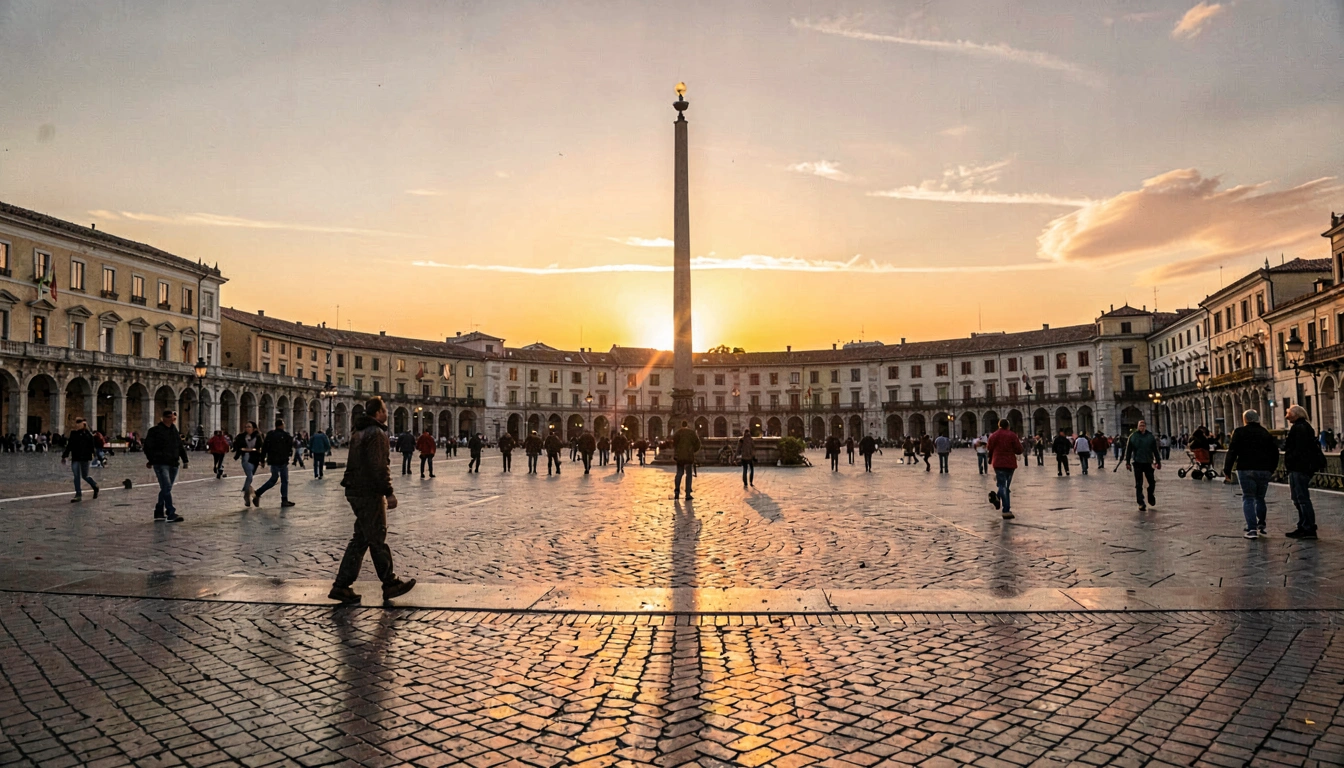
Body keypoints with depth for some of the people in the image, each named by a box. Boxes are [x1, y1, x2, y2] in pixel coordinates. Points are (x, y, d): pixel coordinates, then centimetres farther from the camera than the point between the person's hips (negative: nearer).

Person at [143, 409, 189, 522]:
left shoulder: (174, 430, 16)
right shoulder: (155, 430, -4)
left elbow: (180, 446, 19)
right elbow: (148, 446, -5)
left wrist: (185, 460, 12)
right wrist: (151, 460, -10)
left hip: (173, 464, 7)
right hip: (161, 464, -7)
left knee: (165, 489, 12)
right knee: (167, 488, -14)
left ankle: (159, 512, 23)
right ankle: (171, 514, -16)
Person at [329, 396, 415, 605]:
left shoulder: (359, 433, 17)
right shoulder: (376, 433, -15)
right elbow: (379, 467, -22)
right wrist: (389, 492, -19)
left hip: (356, 492, 10)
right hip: (370, 494, -10)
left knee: (361, 539, 13)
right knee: (377, 540, -1)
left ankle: (342, 586, 14)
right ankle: (390, 584, 10)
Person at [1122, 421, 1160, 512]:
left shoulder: (1150, 436, 5)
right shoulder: (1133, 436, 0)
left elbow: (1155, 450, 11)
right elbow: (1128, 450, 3)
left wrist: (1158, 461, 10)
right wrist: (1127, 462, 0)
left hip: (1148, 463, 2)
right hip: (1137, 463, -1)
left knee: (1152, 482, 3)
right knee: (1138, 484, -1)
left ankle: (1150, 495, 32)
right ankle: (1141, 503, 2)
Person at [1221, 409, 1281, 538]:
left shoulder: (1239, 432, 0)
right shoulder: (1266, 433, 13)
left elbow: (1232, 452, -6)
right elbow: (1275, 453, 13)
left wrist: (1227, 471, -4)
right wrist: (1271, 470, 20)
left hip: (1246, 470, -4)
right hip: (1264, 470, 4)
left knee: (1248, 498, 0)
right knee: (1260, 498, 18)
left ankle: (1252, 529, -7)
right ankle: (1261, 526, 15)